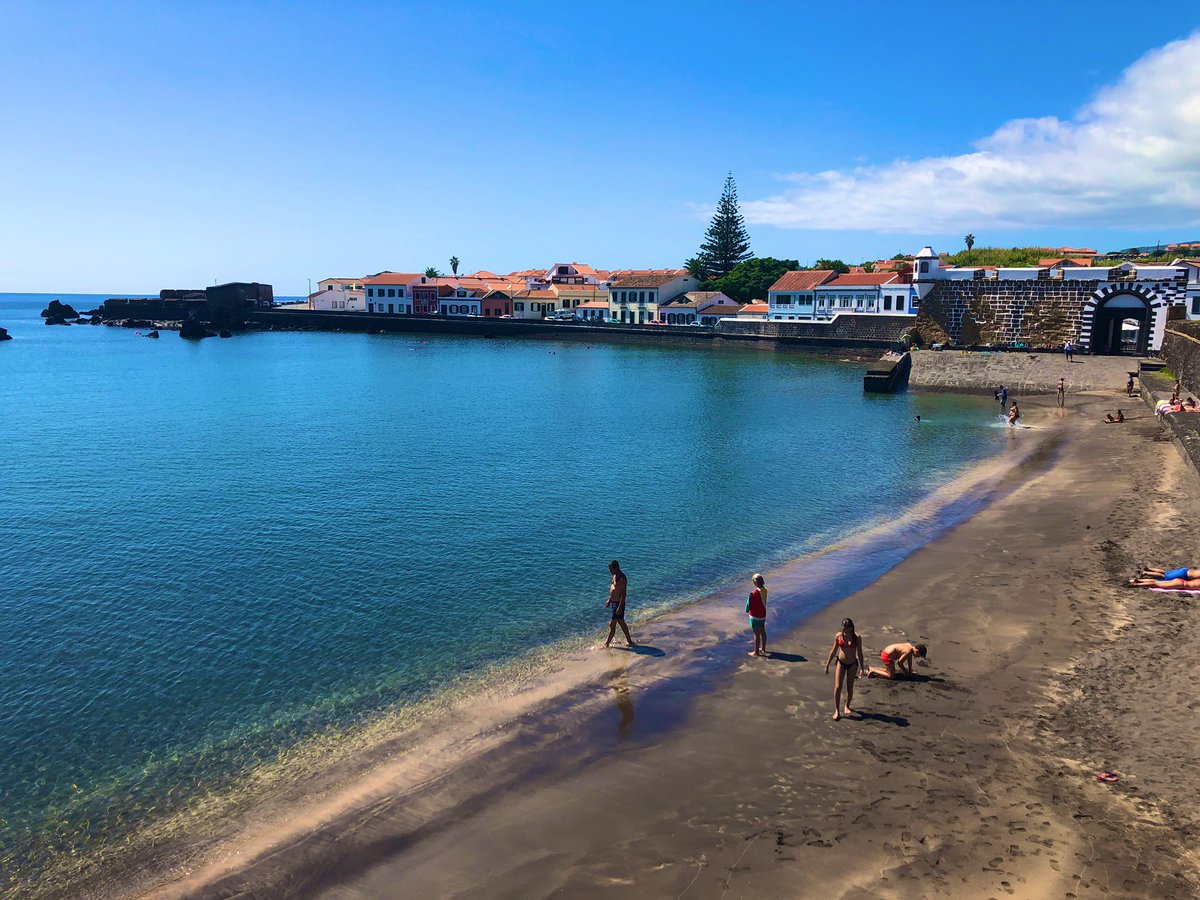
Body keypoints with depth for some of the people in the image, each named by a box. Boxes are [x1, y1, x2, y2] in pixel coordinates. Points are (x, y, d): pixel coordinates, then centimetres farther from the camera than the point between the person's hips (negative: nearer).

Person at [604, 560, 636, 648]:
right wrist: (609, 600, 23)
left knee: (612, 624, -3)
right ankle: (629, 641, 25)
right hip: (614, 602, 10)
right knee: (621, 622, 16)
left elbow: (623, 594, -23)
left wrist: (620, 607, -25)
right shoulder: (615, 576, 8)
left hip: (618, 603, -10)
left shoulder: (622, 578, -21)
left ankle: (607, 643, 5)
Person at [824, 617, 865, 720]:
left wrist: (862, 667, -1)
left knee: (850, 687, 11)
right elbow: (833, 651, 2)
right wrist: (827, 665, 5)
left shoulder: (857, 638, -11)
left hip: (852, 664, 0)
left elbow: (859, 653, -2)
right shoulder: (838, 636, -7)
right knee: (837, 687, -7)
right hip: (841, 663, 1)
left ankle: (847, 706, 33)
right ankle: (837, 711, 1)